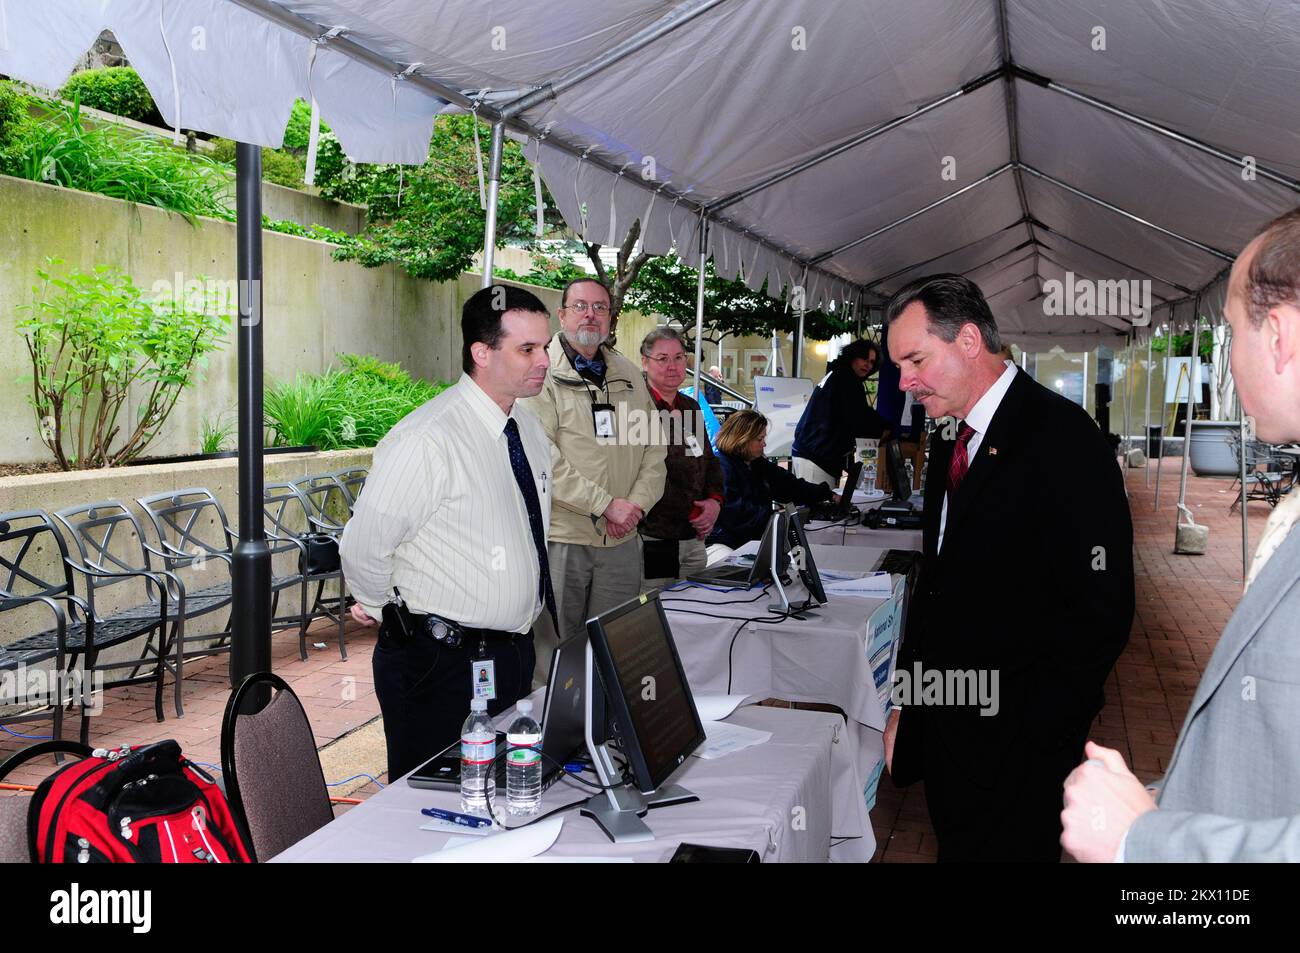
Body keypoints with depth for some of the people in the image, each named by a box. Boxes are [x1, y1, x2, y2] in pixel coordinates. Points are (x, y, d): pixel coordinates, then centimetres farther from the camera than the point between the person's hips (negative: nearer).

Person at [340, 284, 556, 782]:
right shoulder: (427, 439, -22)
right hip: (442, 665, -7)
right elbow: (363, 549, -17)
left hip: (514, 652, 8)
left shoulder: (531, 430, 5)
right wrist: (385, 610, -2)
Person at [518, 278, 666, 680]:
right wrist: (606, 504, -16)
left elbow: (652, 447, 13)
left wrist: (636, 504, -5)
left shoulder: (629, 375, 15)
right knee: (554, 652, 2)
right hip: (560, 537, -5)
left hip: (622, 541, 5)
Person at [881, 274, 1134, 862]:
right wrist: (906, 701, 10)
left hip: (1014, 746, -7)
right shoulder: (951, 438, 11)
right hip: (945, 725, 8)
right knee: (955, 845, 18)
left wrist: (1034, 734, -18)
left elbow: (1100, 610, -19)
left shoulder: (1063, 438, -16)